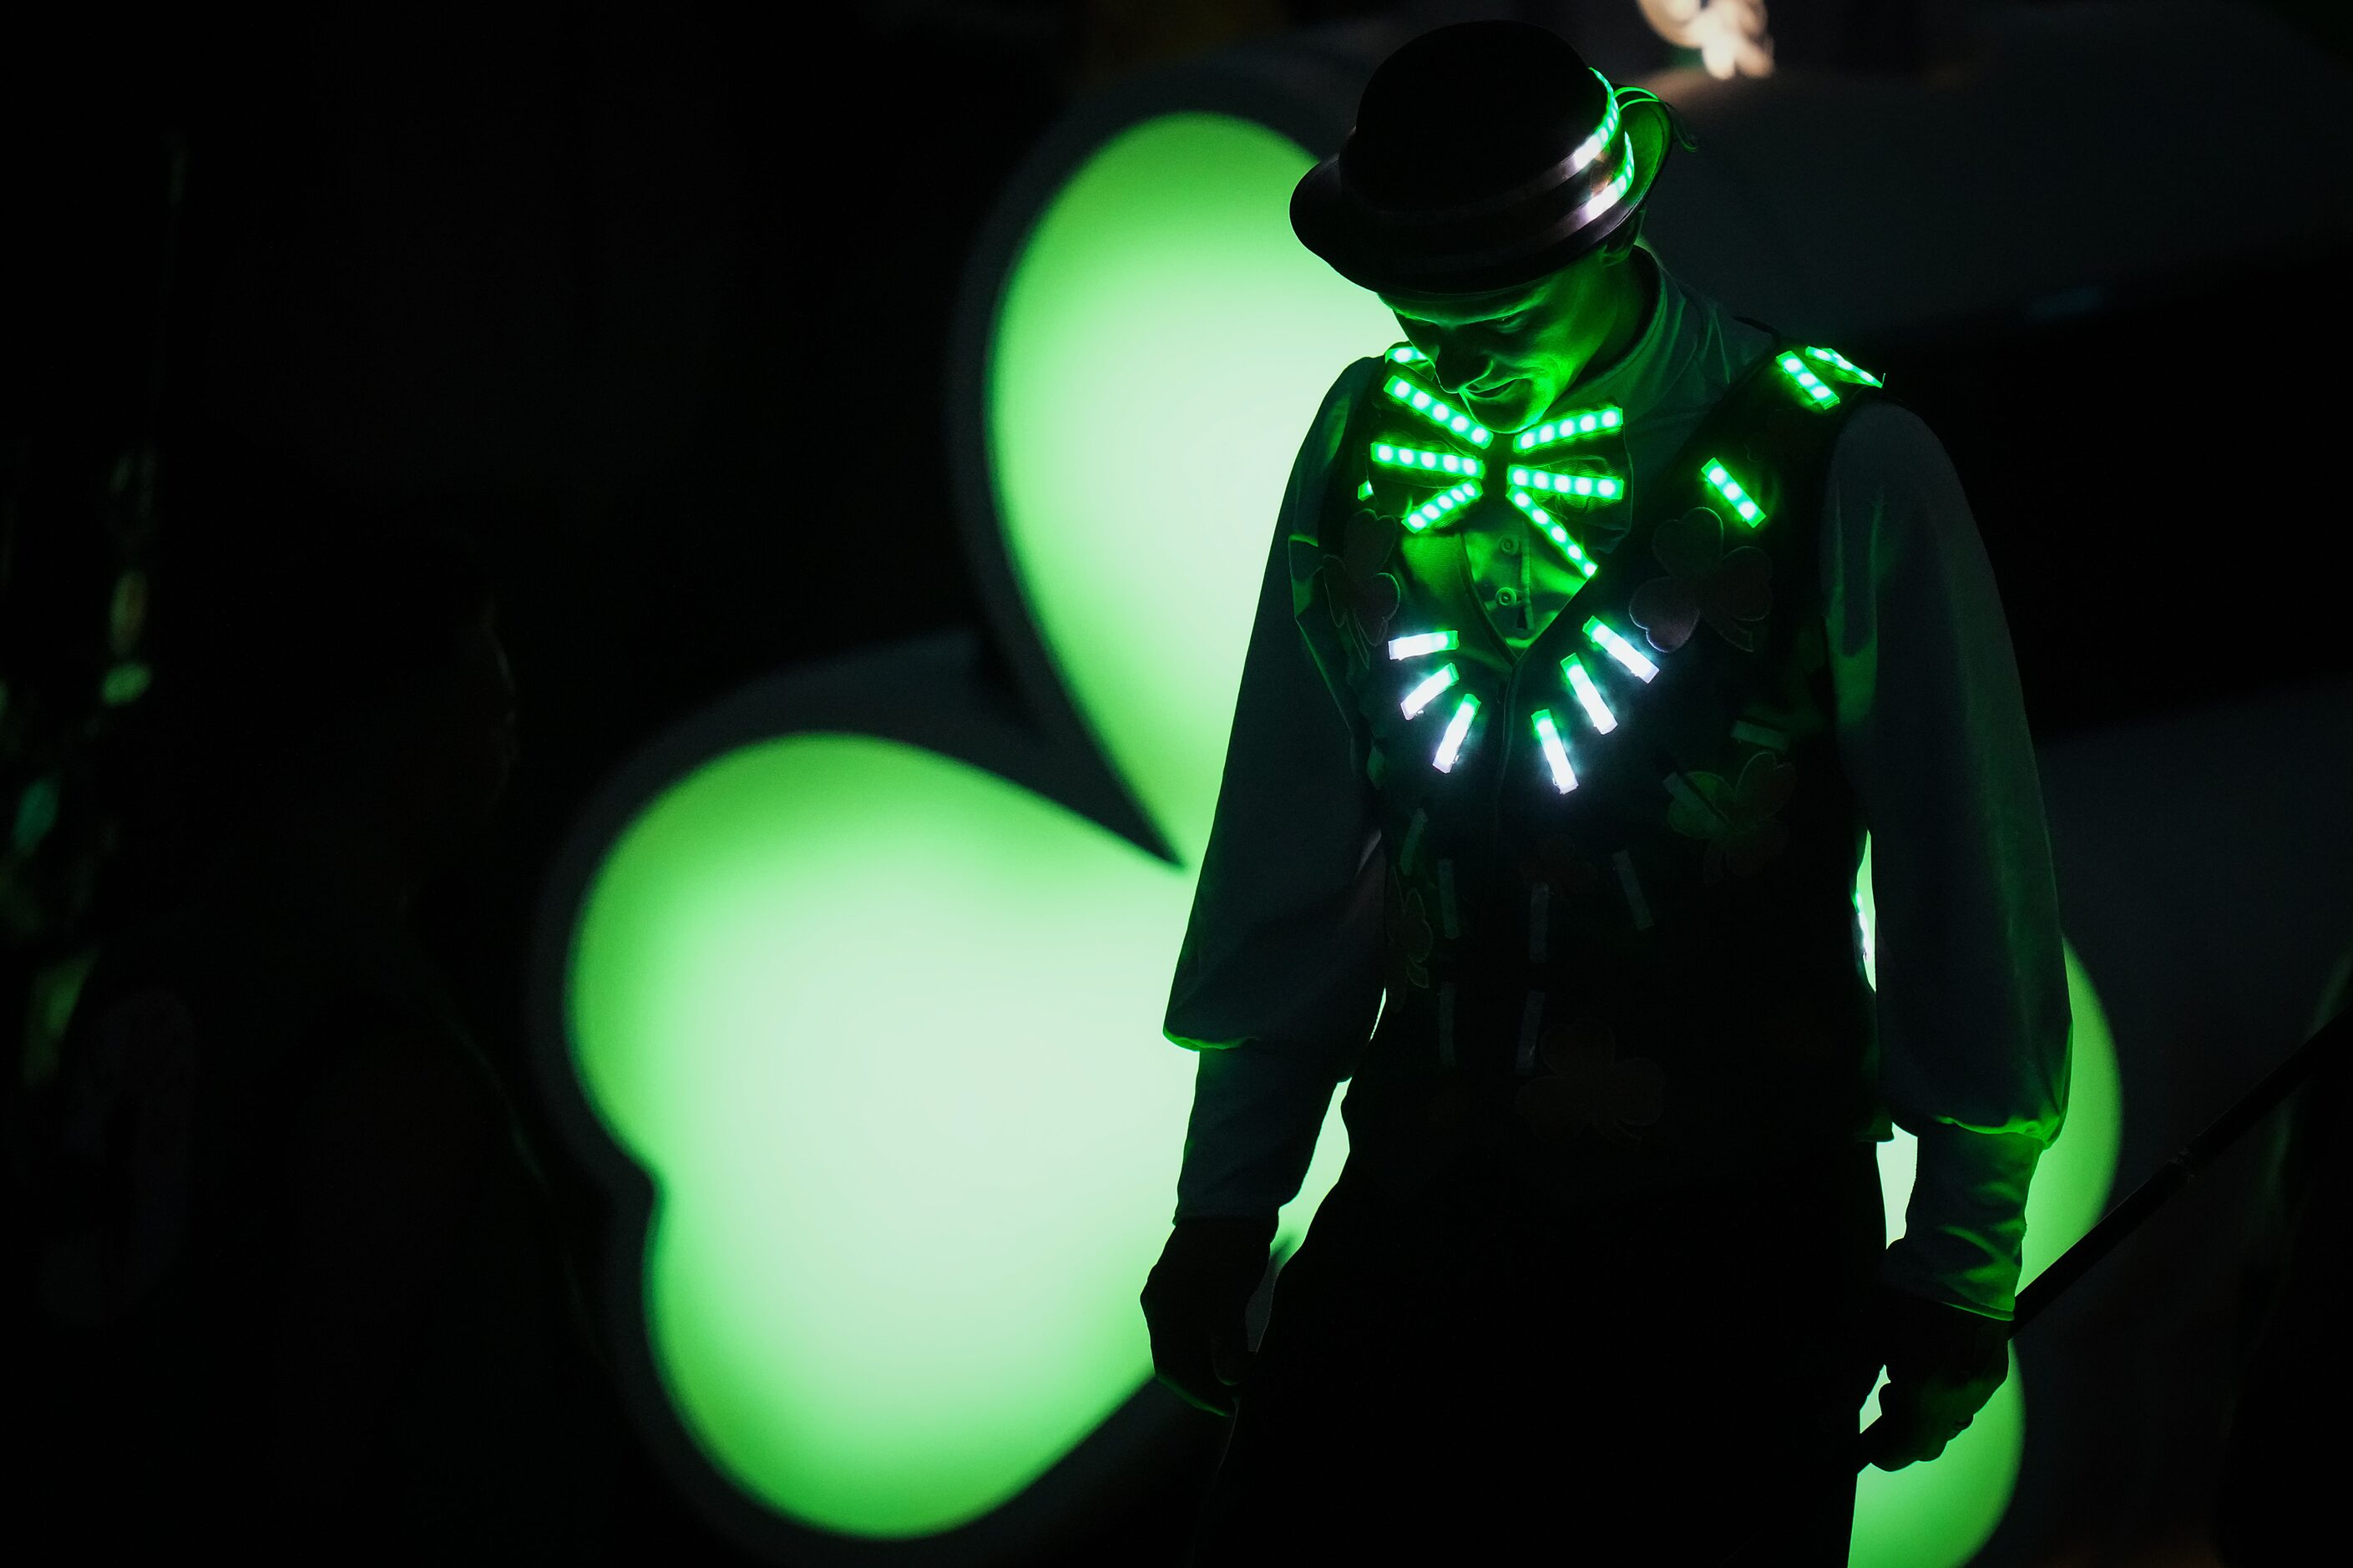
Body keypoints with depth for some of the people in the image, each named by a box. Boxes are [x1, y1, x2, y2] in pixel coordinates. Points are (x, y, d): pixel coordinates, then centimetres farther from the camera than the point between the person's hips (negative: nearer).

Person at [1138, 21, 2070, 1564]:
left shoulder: (1840, 474, -9)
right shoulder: (1368, 442, 4)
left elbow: (1968, 886, -2)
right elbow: (1291, 853, 11)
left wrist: (1962, 1261, 3)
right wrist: (1226, 1202, 14)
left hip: (1734, 1254, -3)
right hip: (1421, 1207, 3)